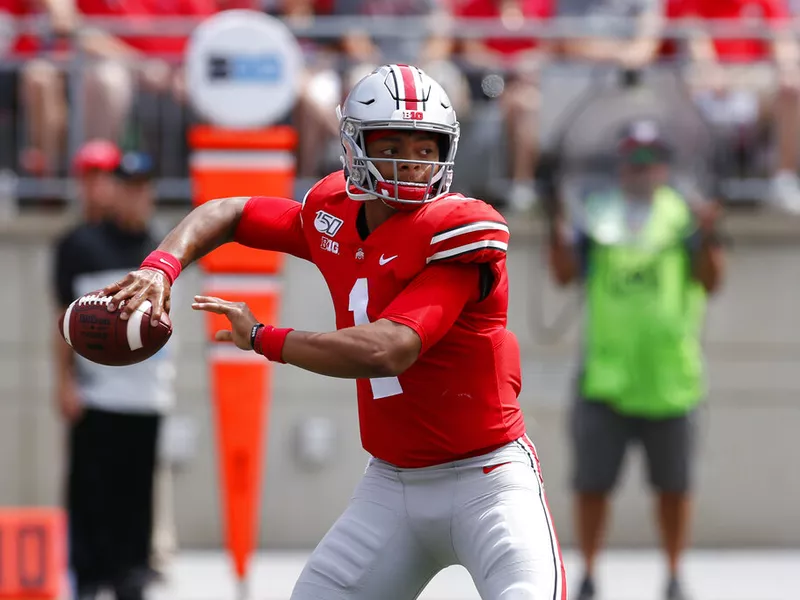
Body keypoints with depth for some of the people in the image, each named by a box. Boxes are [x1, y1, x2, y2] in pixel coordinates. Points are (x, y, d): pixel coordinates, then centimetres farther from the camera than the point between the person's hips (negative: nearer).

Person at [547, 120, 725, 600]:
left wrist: (708, 237, -20)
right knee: (592, 483, 1)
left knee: (674, 485, 9)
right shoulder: (598, 215, 6)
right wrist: (557, 230, -17)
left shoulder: (685, 215, 5)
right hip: (605, 377, 0)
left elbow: (710, 281, -3)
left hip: (669, 376, 0)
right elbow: (566, 273, -1)